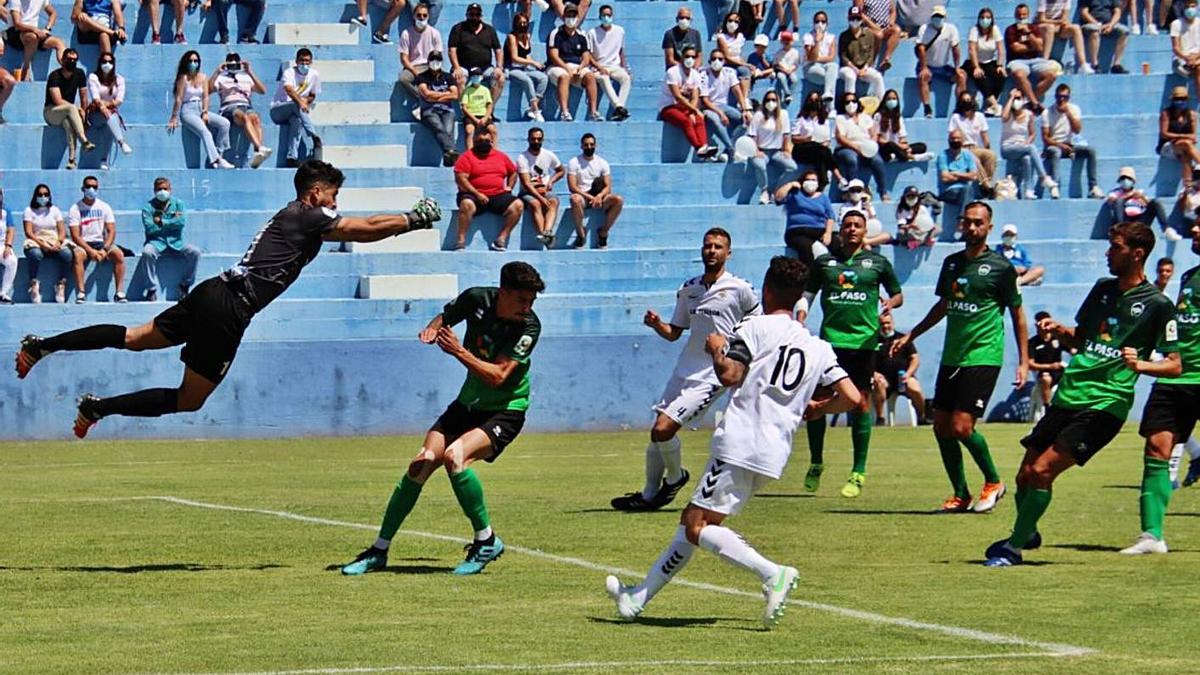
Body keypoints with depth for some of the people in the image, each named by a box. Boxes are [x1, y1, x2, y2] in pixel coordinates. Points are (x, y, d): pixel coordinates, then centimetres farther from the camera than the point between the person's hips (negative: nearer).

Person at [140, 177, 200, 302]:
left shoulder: (178, 203, 7)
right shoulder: (149, 207, 2)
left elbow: (182, 222, -9)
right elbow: (150, 228, -12)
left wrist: (161, 222, -10)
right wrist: (172, 222, -7)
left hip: (175, 243, 2)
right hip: (156, 243, -2)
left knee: (195, 252, -22)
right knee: (147, 252, -35)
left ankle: (185, 285, -4)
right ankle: (152, 289, -24)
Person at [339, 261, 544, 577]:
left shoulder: (529, 326, -20)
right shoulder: (477, 299, -9)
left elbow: (498, 376, -26)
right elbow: (446, 316, 14)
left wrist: (459, 351, -31)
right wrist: (432, 329, -8)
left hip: (506, 410, -5)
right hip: (469, 403, 5)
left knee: (454, 455, -30)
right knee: (423, 462, -10)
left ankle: (487, 542, -14)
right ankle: (379, 551, 1)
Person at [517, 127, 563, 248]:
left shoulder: (549, 156, 7)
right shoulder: (522, 158, -7)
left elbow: (561, 170, 25)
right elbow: (526, 184, -14)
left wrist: (551, 181, 3)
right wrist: (541, 198, -25)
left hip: (545, 192, 3)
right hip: (528, 193, -3)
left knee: (554, 201, -31)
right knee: (535, 204, -36)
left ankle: (547, 232, -53)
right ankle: (545, 235, -51)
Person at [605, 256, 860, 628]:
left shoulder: (757, 327, -2)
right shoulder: (818, 348, 14)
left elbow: (729, 375, -14)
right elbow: (851, 398, 7)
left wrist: (717, 349, 7)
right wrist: (815, 408, 26)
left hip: (740, 444, -8)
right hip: (774, 454, 8)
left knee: (697, 527, -11)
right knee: (692, 521, 16)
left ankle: (772, 573, -27)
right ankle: (638, 597, 21)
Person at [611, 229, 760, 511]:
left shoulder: (740, 289, -6)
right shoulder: (688, 289, 10)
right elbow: (674, 332, 17)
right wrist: (656, 324, -3)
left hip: (713, 376, -6)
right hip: (684, 370, 6)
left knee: (664, 429, -16)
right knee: (657, 431, 6)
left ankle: (676, 476, 11)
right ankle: (649, 495, 21)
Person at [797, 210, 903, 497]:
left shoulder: (878, 263, 9)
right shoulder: (824, 262, 11)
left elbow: (897, 294, 17)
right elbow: (807, 295, 18)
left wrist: (890, 303, -6)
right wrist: (799, 322, 2)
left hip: (864, 341, -1)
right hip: (829, 340, 1)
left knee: (861, 403, -3)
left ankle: (858, 474, 3)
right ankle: (816, 464, 17)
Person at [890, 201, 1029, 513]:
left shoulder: (1000, 267, -5)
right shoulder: (951, 263, 11)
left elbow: (1017, 314, 1)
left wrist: (1024, 361, -3)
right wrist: (910, 336, 25)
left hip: (984, 356, -7)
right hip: (951, 357, 7)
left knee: (961, 426, -15)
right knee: (941, 426, 3)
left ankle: (993, 482, 7)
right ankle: (961, 495, 14)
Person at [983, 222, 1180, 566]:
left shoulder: (1157, 305, -5)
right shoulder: (1103, 289, 14)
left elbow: (1175, 365, -4)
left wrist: (1140, 364, -23)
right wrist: (1059, 331, 5)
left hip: (1105, 403, -7)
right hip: (1068, 395, 7)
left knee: (1042, 470, -18)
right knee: (1026, 475, 6)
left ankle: (1014, 547, -4)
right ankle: (1027, 534, 33)